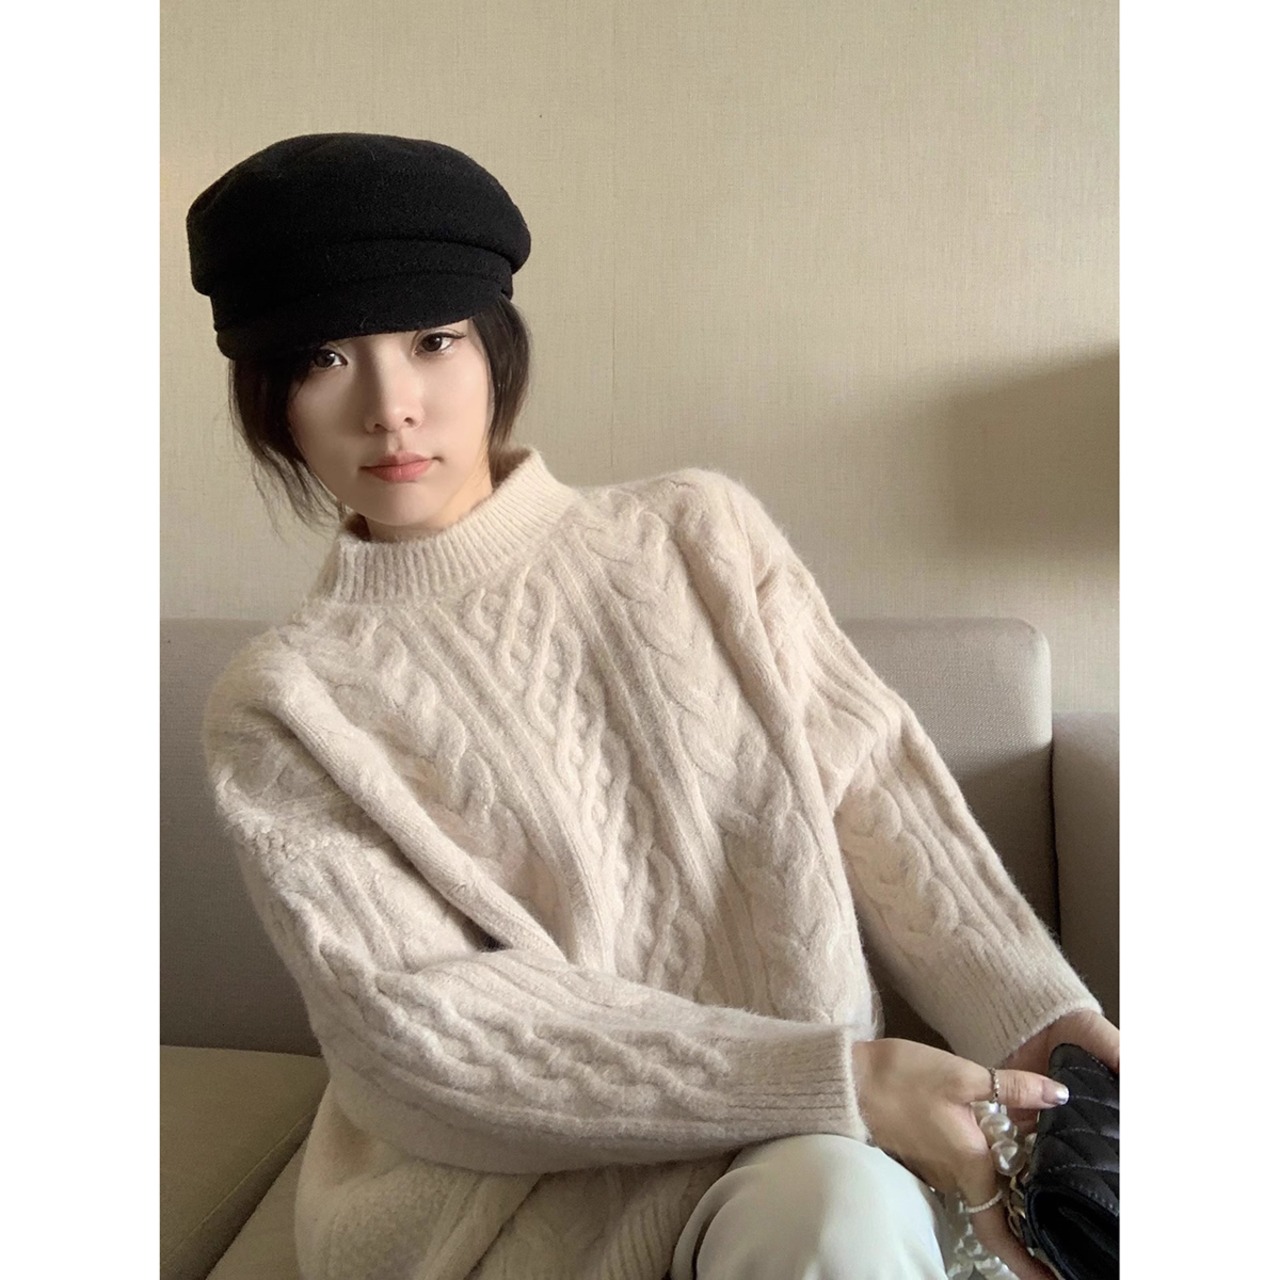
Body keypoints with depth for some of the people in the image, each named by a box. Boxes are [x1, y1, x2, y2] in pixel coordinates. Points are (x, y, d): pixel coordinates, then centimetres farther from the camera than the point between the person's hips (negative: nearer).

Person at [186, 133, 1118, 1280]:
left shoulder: (700, 536, 2)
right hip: (514, 1179, -2)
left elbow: (877, 785, 1)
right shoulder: (284, 708, -4)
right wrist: (838, 1081, -21)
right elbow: (422, 1016, -14)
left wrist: (1034, 1012, -13)